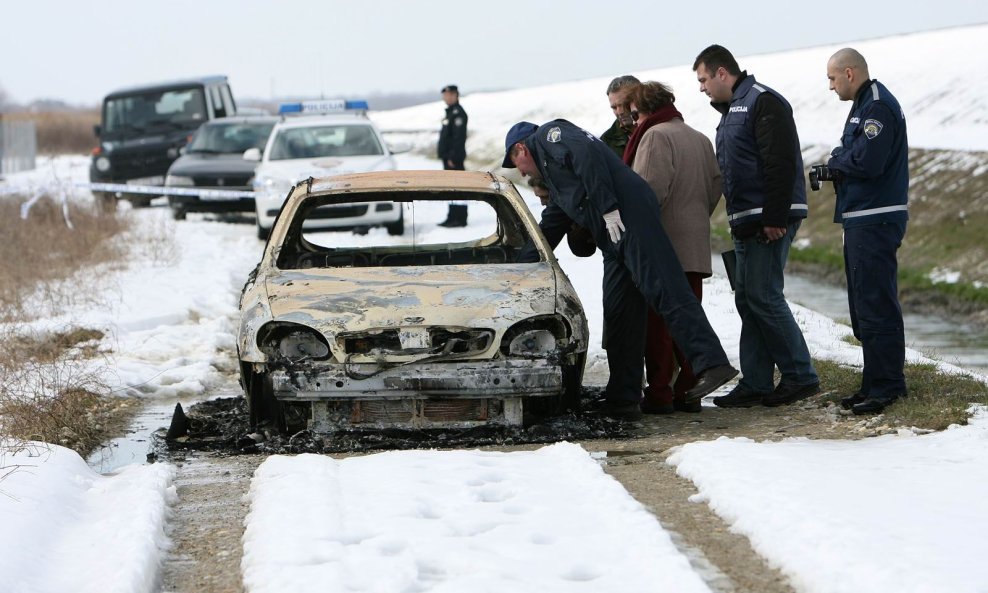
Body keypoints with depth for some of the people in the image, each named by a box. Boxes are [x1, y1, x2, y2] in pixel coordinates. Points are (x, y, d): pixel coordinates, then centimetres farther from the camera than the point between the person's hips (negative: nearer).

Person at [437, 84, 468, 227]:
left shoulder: (458, 113, -14)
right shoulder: (450, 112, 19)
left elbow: (459, 137, -21)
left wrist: (453, 157, -24)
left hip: (454, 158, -11)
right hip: (448, 157, 11)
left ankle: (460, 218, -8)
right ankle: (453, 217, 17)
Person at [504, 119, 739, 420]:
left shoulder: (549, 135, 10)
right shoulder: (554, 180, 38)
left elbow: (586, 154, -10)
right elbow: (549, 229, 46)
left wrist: (608, 208, -16)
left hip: (628, 211, -10)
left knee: (663, 288, -19)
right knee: (618, 313, 6)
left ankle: (712, 363, -29)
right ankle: (623, 399, 5)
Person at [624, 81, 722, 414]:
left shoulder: (655, 136, -9)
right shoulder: (700, 140, 17)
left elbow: (650, 189, -18)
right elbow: (715, 186, 16)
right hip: (695, 246, 8)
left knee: (658, 322, -5)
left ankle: (659, 394, -5)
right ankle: (689, 392, 10)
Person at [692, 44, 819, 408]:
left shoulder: (764, 102, -11)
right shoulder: (732, 110, 21)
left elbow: (781, 165, -20)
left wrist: (774, 218, -24)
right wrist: (738, 221, 17)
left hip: (769, 221, -10)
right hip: (747, 224, 10)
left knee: (763, 296, -11)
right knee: (748, 299, 9)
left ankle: (801, 376, -4)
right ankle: (755, 384, 11)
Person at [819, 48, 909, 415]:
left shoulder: (878, 107, -14)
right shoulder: (864, 105, 19)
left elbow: (866, 162, -24)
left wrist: (836, 161, -6)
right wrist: (835, 169, 1)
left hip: (876, 222, -11)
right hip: (860, 220, 11)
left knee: (876, 306, -9)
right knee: (864, 305, 14)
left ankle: (886, 385, -7)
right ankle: (876, 382, 20)